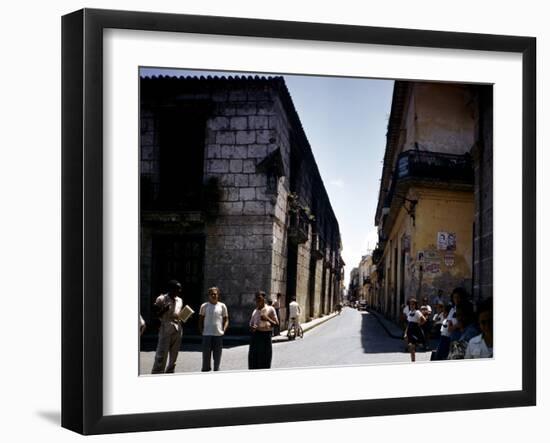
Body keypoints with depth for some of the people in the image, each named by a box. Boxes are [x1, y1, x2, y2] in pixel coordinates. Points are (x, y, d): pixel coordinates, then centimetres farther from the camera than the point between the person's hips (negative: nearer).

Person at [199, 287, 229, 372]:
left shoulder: (222, 306, 6)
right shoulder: (204, 306, 5)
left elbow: (226, 320, 9)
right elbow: (200, 320, 10)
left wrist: (223, 330, -4)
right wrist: (201, 331, 0)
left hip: (219, 335, 1)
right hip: (207, 335, 0)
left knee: (217, 356, 6)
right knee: (206, 355, 1)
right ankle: (205, 370, 7)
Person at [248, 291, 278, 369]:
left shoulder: (270, 309, 0)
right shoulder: (255, 311, 15)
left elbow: (276, 324, -2)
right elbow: (251, 325, 19)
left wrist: (268, 319, -19)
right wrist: (252, 328, -5)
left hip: (265, 336, -5)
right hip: (255, 336, 5)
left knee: (264, 363, -2)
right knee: (253, 361, 3)